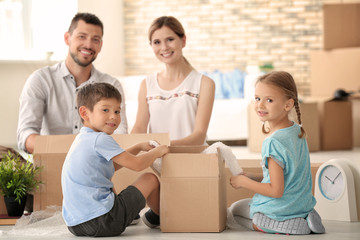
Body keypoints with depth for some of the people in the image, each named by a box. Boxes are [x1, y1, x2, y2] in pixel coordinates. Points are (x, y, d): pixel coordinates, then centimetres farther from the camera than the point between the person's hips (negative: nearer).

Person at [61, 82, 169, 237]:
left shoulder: (82, 139, 17)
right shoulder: (100, 139, -14)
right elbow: (137, 165, -12)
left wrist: (139, 147, 30)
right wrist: (157, 151, 8)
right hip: (101, 222, -10)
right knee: (150, 179, 6)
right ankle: (156, 218, 32)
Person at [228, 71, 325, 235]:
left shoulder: (274, 143, -25)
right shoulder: (297, 131, 1)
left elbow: (276, 191, -23)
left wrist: (244, 182, -11)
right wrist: (254, 177, 9)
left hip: (281, 213, -7)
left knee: (235, 208, 20)